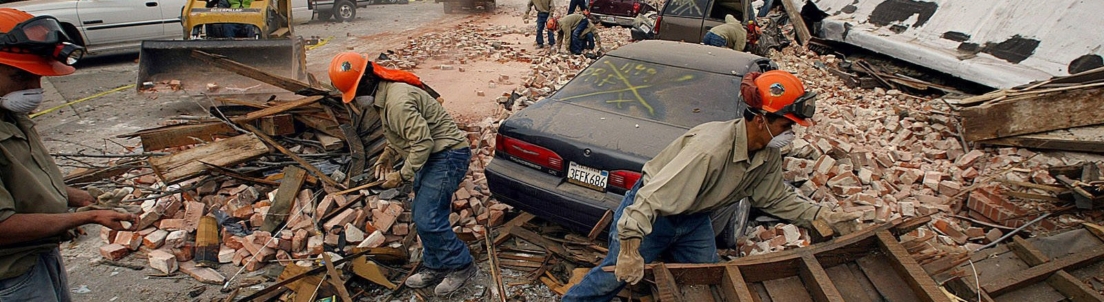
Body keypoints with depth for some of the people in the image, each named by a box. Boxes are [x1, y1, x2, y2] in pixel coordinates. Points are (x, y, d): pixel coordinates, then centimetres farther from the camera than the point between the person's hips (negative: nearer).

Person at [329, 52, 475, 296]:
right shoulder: (384, 96, 9)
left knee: (427, 219, -11)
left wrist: (402, 176, -17)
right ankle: (435, 267, 26)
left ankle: (461, 266, 6)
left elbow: (423, 141, -27)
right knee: (422, 215, 13)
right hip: (433, 154, 11)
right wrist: (390, 152, 9)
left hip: (448, 155, -11)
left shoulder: (397, 101, -25)